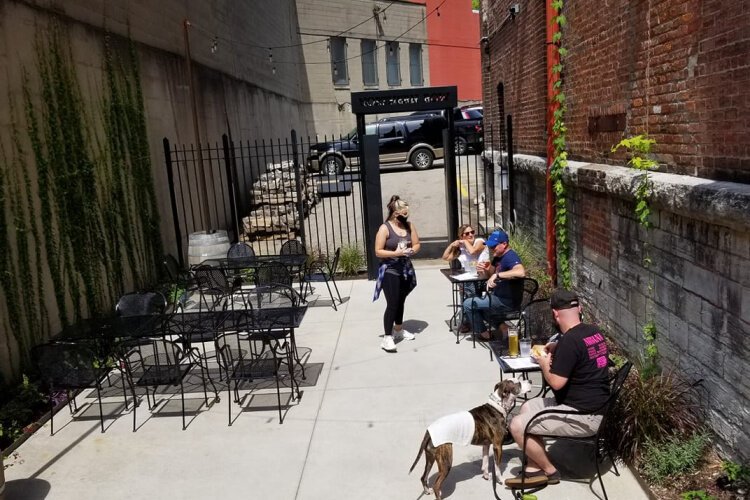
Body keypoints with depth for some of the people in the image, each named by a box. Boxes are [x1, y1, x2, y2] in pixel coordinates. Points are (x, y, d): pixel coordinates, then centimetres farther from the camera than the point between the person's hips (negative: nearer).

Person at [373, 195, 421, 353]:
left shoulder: (409, 226, 3)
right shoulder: (385, 228, -14)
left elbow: (417, 244, 11)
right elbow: (378, 252, -16)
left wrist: (411, 250, -11)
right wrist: (396, 253, -24)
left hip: (406, 270, 6)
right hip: (390, 271, -6)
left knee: (400, 301, 18)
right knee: (392, 304, -9)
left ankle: (399, 330, 35)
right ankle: (387, 338, -4)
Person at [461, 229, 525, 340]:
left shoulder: (510, 257, -23)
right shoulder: (498, 257, 8)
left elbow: (521, 272, -44)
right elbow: (488, 275, 16)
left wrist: (497, 275, -47)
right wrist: (482, 271, -7)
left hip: (508, 301, -11)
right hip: (499, 296, 11)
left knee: (468, 304, -5)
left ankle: (484, 334, 12)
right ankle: (501, 326, 16)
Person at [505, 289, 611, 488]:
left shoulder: (570, 340, -24)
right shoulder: (594, 331, 5)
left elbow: (556, 383, -22)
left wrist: (544, 364, -4)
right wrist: (558, 348, 16)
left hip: (584, 416, -10)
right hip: (594, 405, 10)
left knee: (517, 426, -10)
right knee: (527, 407, 17)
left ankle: (549, 471, 10)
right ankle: (534, 469, 17)